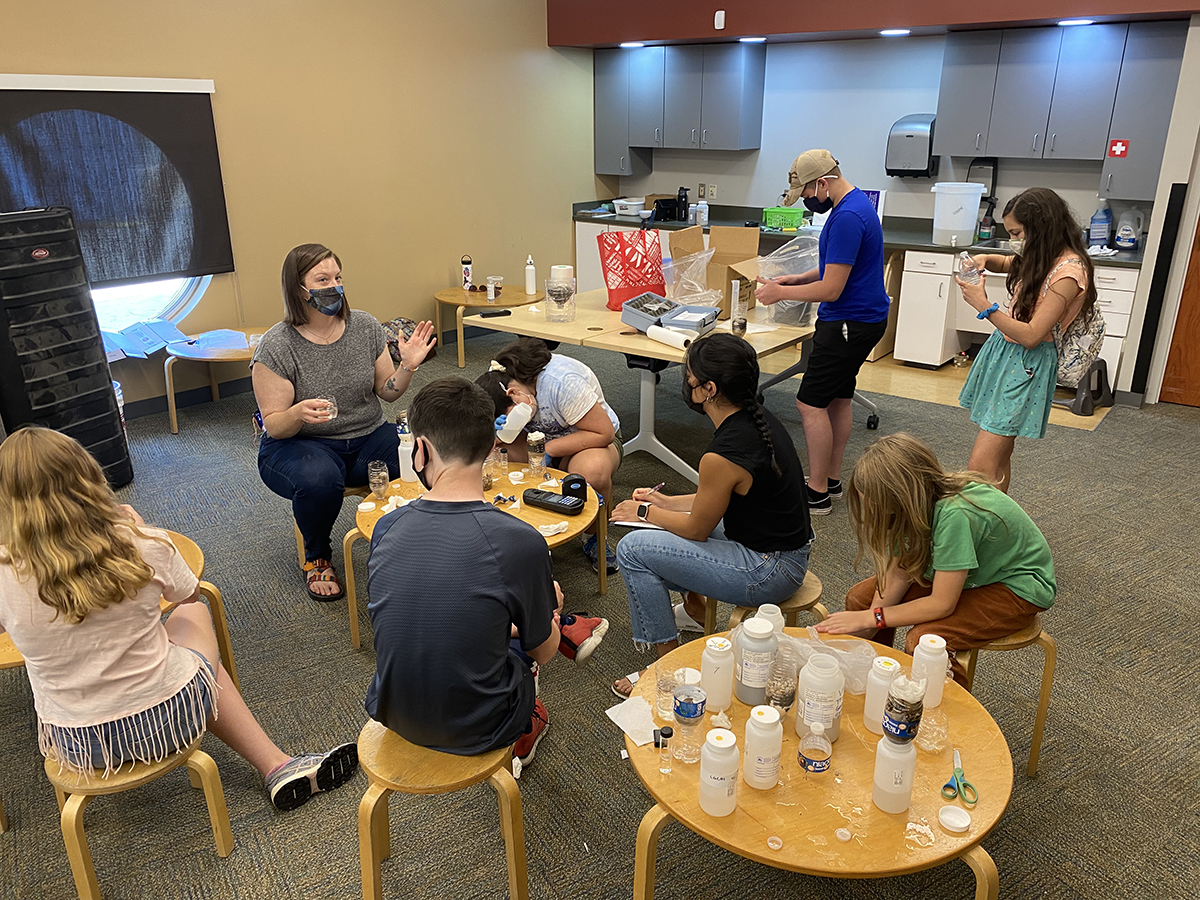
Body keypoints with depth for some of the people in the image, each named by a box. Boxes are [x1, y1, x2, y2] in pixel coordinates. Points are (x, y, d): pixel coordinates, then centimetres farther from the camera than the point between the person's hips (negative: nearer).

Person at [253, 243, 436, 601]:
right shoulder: (277, 347, -12)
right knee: (319, 479, -38)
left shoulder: (365, 326, 0)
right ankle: (317, 557, -5)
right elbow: (273, 425, -11)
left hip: (367, 437, 3)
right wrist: (298, 414, -34)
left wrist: (407, 367, -14)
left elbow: (386, 392, 7)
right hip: (298, 444, -3)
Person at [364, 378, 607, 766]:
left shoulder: (388, 528, -11)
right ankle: (523, 735, 46)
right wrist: (549, 609, 17)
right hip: (472, 731, -3)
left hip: (392, 714, 4)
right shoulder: (521, 543, -24)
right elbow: (542, 651, -7)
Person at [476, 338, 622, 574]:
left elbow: (604, 432, -30)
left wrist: (548, 449, -33)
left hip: (592, 439, -5)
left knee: (592, 472, -39)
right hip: (541, 440, 5)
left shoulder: (562, 382, -34)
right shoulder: (498, 381, -16)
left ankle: (592, 538, -11)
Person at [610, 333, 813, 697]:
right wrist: (665, 502, 15)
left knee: (633, 550, -5)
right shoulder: (758, 418, -2)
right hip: (787, 547, 9)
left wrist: (644, 512, 5)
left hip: (769, 572, -9)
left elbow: (697, 528, -11)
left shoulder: (723, 455, -29)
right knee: (666, 523, 22)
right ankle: (694, 611, 40)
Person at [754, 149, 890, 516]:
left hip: (848, 324, -11)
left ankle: (817, 493, 2)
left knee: (811, 403, -6)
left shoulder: (847, 218, -23)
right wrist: (798, 279, 9)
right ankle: (832, 479, 27)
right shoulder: (856, 202, 11)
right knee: (837, 398, 16)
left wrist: (781, 293, -11)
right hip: (861, 318, 11)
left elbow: (831, 290, -23)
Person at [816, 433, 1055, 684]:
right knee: (860, 597, -4)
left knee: (922, 641, -29)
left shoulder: (955, 515, -38)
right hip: (972, 572, 8)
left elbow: (942, 604, -31)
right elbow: (898, 573, -9)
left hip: (1017, 587, -7)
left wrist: (871, 618, -25)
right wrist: (865, 629, -18)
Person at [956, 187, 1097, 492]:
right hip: (1003, 350, 9)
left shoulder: (1068, 272, -20)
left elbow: (1031, 336, -22)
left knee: (979, 467, -16)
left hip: (1025, 364, -9)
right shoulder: (1044, 257, 9)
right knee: (1000, 458, 11)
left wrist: (983, 305, -20)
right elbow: (1008, 263, 31)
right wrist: (984, 260, 9)